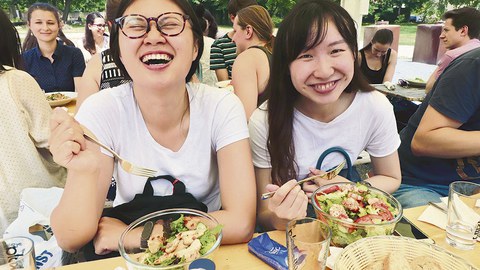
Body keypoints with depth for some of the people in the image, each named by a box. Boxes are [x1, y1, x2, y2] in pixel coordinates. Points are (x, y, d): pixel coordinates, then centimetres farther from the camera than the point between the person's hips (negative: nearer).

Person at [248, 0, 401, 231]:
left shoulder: (377, 108, -15)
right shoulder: (265, 122, -22)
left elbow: (391, 179, 1)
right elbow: (263, 213, -15)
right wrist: (279, 219, -37)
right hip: (290, 232, -1)